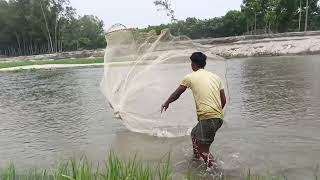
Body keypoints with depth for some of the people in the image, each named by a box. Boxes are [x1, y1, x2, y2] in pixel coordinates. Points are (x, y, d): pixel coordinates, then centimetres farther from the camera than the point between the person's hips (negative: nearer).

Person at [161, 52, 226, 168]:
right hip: (219, 118, 8)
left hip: (207, 118, -7)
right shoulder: (216, 77, 15)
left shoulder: (190, 77, 2)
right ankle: (196, 158, 41)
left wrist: (166, 103, 32)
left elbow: (176, 94, 14)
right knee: (195, 133, 28)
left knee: (203, 150, 4)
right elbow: (224, 101, 15)